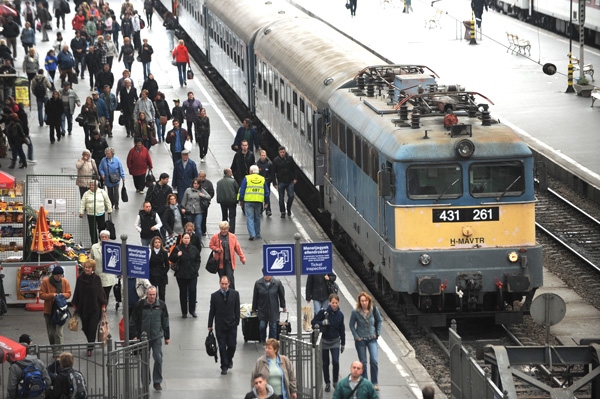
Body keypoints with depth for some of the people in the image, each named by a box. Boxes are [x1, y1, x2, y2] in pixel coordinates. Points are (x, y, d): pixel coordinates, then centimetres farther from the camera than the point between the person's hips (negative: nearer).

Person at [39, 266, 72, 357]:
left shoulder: (64, 282, 0)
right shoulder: (46, 281, -6)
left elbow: (68, 293, 5)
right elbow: (41, 295, -7)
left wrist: (62, 295, -16)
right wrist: (52, 295, -23)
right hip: (49, 311, 0)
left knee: (58, 333, -9)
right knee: (51, 333, 8)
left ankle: (57, 352, -9)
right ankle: (54, 350, 24)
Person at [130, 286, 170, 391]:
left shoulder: (161, 305, 0)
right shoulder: (140, 305, -5)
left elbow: (165, 322, 8)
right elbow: (134, 321, 2)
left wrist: (167, 337, 10)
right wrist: (135, 335, -2)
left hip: (157, 336, 0)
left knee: (158, 359, -8)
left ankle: (157, 382, 2)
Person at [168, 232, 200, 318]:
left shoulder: (194, 249, 4)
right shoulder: (177, 249, -4)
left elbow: (198, 260, 12)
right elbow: (171, 259, -3)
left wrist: (196, 268, -1)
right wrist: (177, 255, -21)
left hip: (192, 275, 1)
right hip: (181, 275, -1)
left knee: (192, 291, -4)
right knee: (183, 292, 4)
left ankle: (192, 310, 10)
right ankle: (184, 312, 12)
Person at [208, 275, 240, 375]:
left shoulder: (235, 294, 0)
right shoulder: (214, 296, 0)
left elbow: (237, 310, 4)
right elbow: (212, 311, 4)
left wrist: (236, 322, -2)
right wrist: (210, 325, 4)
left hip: (232, 325, 0)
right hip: (220, 325, 0)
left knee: (232, 345, 2)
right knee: (222, 347, 1)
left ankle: (229, 359, 32)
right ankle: (224, 366, 11)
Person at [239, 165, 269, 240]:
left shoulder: (246, 178, -1)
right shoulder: (262, 179, 9)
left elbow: (242, 191, 0)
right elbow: (266, 192, 13)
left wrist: (241, 200, 8)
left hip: (248, 201, -3)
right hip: (259, 202, 3)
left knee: (250, 218, -2)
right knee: (257, 218, 15)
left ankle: (252, 234, -15)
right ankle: (257, 234, 20)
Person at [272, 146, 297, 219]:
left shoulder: (290, 158, 0)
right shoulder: (276, 160, -5)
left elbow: (294, 169, 10)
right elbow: (273, 172, -2)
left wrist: (295, 178, 4)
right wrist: (274, 183, -5)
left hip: (290, 182, 1)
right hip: (281, 182, -1)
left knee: (291, 196, -4)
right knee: (281, 198, 3)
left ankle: (289, 209, 20)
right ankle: (282, 212, 15)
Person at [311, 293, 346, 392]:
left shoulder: (340, 315, -2)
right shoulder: (323, 312, -12)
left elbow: (342, 330, 7)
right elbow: (313, 322, -8)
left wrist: (343, 343, 10)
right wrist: (322, 323, -27)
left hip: (335, 341, 1)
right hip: (324, 341, -1)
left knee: (336, 362, -11)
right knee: (325, 363, 7)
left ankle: (335, 382, 7)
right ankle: (327, 383, 20)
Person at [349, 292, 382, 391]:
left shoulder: (374, 310, -8)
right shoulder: (355, 312, -12)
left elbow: (379, 321, 9)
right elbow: (352, 325, 0)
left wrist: (378, 333, 3)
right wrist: (356, 337, -6)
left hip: (372, 339, 1)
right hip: (361, 340, -1)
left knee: (374, 360, -10)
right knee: (363, 363, 6)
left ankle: (374, 383, 2)